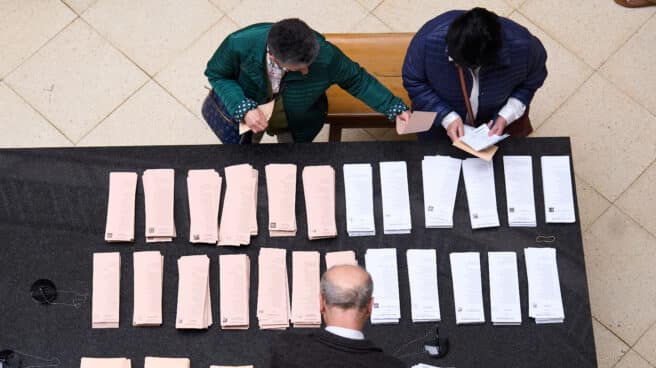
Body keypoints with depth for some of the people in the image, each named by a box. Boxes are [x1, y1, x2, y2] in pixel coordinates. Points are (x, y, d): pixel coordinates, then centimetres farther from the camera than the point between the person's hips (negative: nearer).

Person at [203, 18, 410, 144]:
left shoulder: (325, 55, -39)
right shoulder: (239, 45, -40)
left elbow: (356, 79, -19)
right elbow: (216, 74, -20)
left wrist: (395, 108, -23)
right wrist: (243, 109, -35)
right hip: (242, 111, 0)